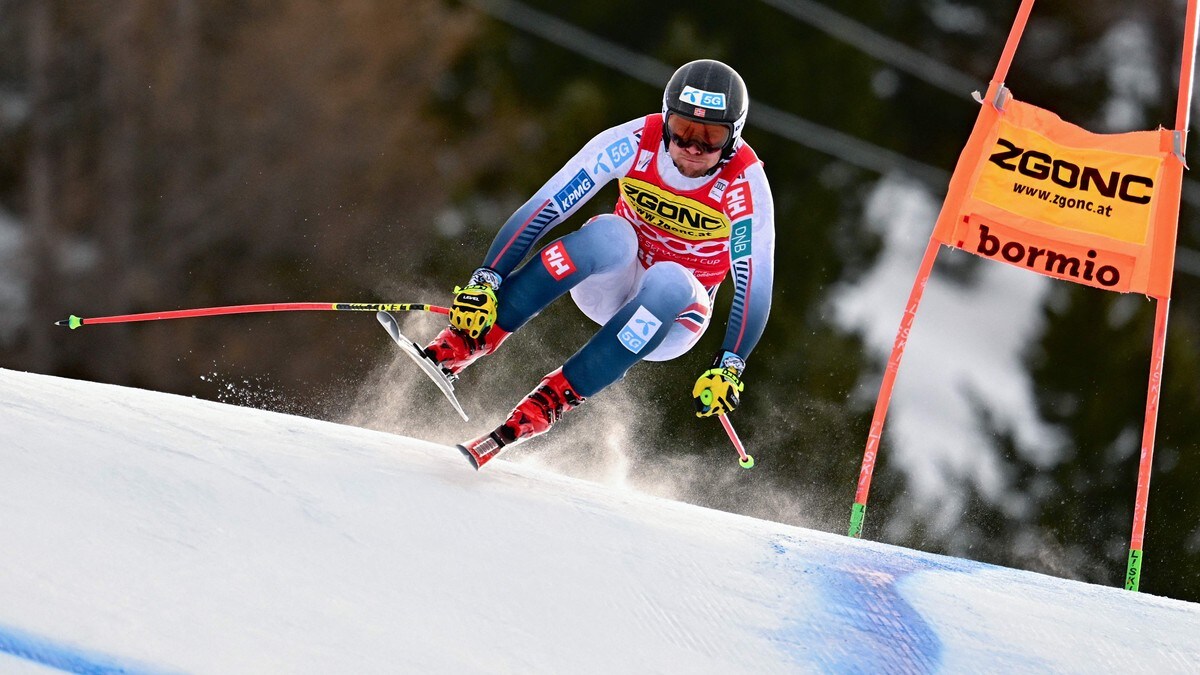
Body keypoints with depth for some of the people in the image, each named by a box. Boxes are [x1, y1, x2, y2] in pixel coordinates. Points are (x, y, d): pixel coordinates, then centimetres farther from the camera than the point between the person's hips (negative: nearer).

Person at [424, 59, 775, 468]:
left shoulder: (744, 185, -24)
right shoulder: (634, 143, -21)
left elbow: (755, 285, -25)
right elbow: (541, 209, -21)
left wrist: (728, 368, -38)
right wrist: (485, 281, -30)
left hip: (674, 312, -1)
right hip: (609, 282, 1)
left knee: (668, 282, -37)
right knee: (610, 234, -34)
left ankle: (552, 400, -34)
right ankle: (459, 345, -34)